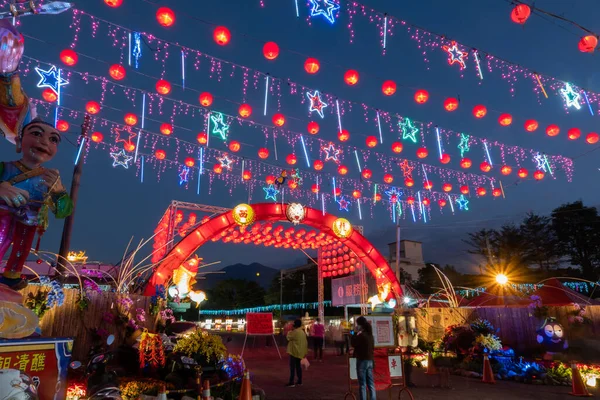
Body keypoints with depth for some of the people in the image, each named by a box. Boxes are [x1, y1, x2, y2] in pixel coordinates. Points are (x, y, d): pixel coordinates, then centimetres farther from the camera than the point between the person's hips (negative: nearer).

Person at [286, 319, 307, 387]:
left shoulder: (295, 332, -17)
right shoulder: (303, 332, 11)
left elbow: (289, 338, -9)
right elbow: (305, 342, 15)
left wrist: (289, 332, 8)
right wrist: (305, 352, 21)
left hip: (294, 352, -9)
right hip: (300, 352, 9)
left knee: (292, 367, -5)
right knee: (298, 366, 15)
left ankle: (291, 382, -6)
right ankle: (299, 381, 19)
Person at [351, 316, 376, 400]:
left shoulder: (361, 335, -15)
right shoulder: (370, 335, 9)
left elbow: (353, 344, -11)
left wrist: (355, 334, -5)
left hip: (362, 360, -8)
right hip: (370, 360, 8)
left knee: (362, 384, -1)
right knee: (371, 383, 11)